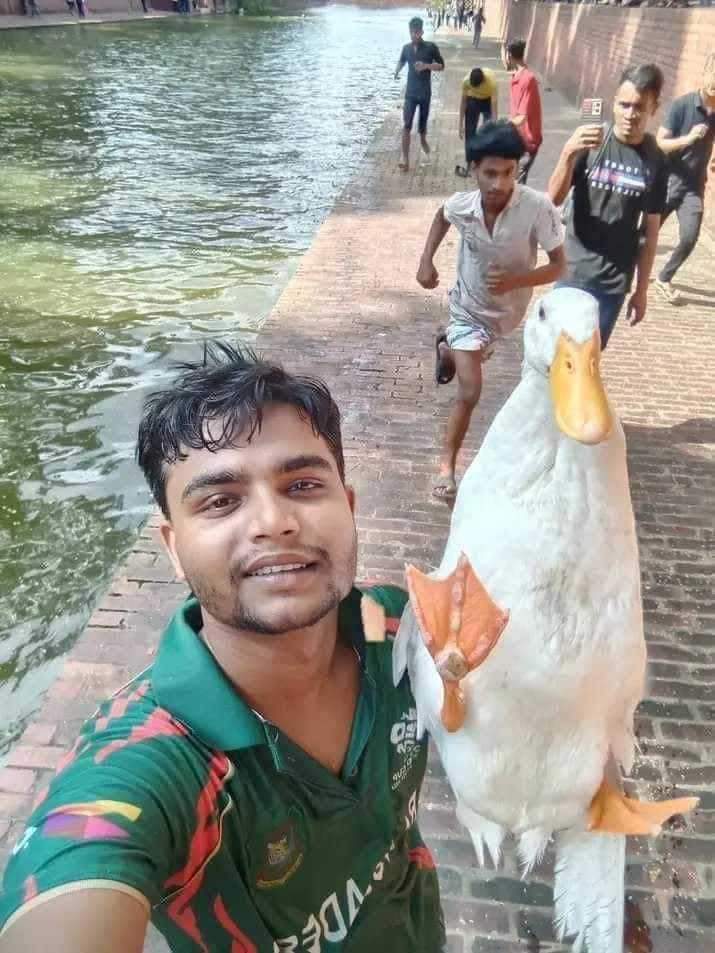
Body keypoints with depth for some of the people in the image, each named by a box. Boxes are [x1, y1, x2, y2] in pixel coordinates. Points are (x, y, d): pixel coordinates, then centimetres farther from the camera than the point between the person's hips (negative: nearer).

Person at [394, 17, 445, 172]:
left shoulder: (431, 47, -6)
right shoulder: (406, 48, 3)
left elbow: (441, 66, -3)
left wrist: (426, 66, -19)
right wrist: (396, 71, 1)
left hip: (425, 92, -1)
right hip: (410, 92, 1)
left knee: (423, 122, 14)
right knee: (406, 125, -12)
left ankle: (423, 139, 49)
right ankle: (405, 159, -14)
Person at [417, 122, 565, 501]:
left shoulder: (538, 207, -31)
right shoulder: (461, 205, -23)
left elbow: (559, 266, -22)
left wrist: (516, 280, -38)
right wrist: (426, 260, -7)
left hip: (507, 309, 2)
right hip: (469, 306, -1)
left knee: (474, 354, 31)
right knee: (469, 392, -11)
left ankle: (449, 348, 67)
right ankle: (447, 464, 6)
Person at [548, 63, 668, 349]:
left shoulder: (655, 161, -2)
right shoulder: (591, 143, -6)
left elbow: (650, 231, 3)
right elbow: (554, 198, -14)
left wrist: (641, 290, 4)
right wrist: (568, 153, -32)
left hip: (615, 281, 1)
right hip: (573, 271, -1)